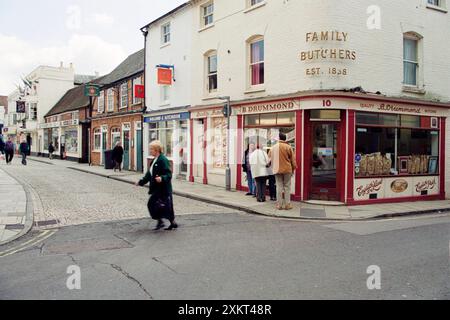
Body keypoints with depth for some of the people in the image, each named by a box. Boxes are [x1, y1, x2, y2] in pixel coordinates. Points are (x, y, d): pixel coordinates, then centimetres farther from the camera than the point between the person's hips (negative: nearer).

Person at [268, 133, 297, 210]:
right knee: (287, 187, 5)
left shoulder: (274, 147, 2)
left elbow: (270, 158, 10)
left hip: (277, 170, 2)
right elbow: (293, 159, -2)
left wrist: (274, 167, 23)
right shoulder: (288, 147, -7)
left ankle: (279, 205, 9)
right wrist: (293, 168, 9)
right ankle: (287, 205, 6)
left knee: (279, 187, 7)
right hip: (287, 169, -2)